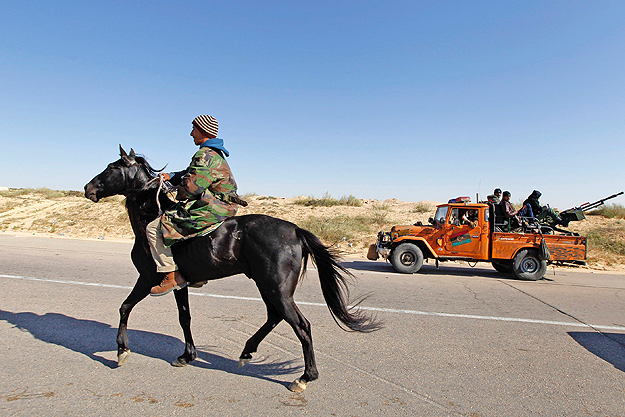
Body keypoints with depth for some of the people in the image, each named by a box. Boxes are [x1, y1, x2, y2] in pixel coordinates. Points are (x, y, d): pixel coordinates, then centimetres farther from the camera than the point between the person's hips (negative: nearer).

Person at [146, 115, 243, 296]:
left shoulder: (205, 155, -14)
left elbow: (193, 185, -22)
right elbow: (193, 173, 27)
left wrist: (179, 197, -2)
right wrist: (171, 176, 14)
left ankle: (172, 276, -9)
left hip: (209, 209, -11)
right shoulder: (215, 154, 20)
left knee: (154, 228, -8)